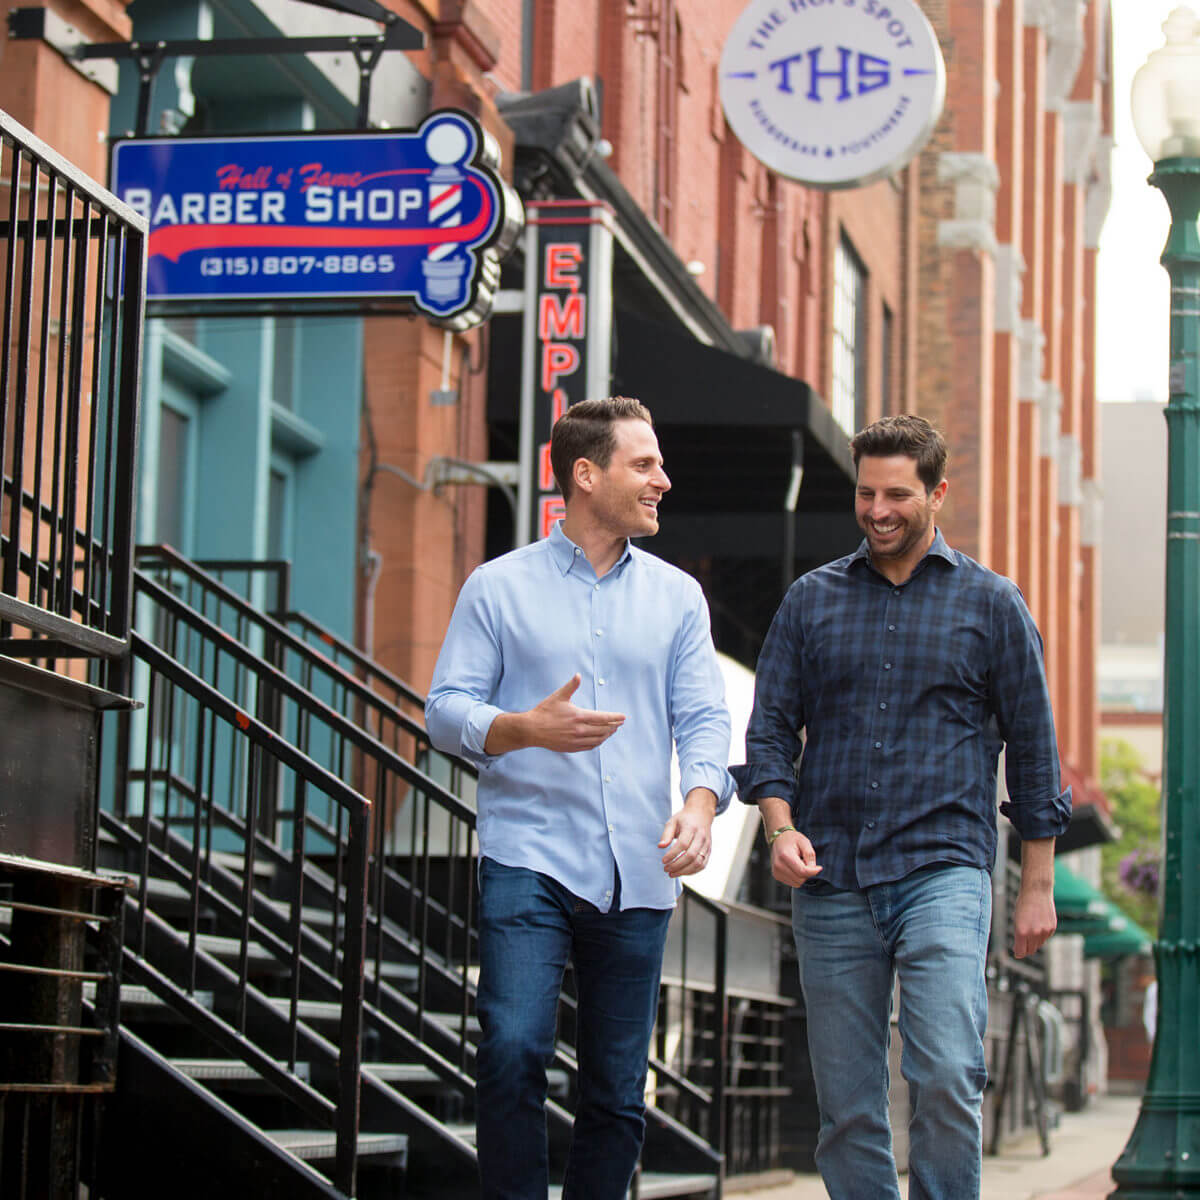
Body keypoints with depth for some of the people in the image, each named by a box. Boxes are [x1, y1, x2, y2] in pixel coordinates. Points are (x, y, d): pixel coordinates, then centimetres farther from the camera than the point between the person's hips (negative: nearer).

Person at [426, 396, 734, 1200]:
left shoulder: (677, 598, 13)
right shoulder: (500, 588, 6)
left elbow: (705, 717, 5)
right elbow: (447, 708, 0)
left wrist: (701, 802, -16)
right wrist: (527, 728, -20)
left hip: (637, 875, 3)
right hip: (529, 861, -3)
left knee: (619, 1093, 5)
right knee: (514, 1050, -19)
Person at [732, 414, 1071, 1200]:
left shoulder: (991, 604, 7)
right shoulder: (812, 601, 12)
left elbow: (1032, 747, 9)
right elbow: (770, 729, 10)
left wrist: (1037, 884, 6)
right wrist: (782, 826, -8)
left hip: (943, 872, -2)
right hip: (831, 880, 2)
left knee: (947, 1077, -18)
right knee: (847, 1104, 4)